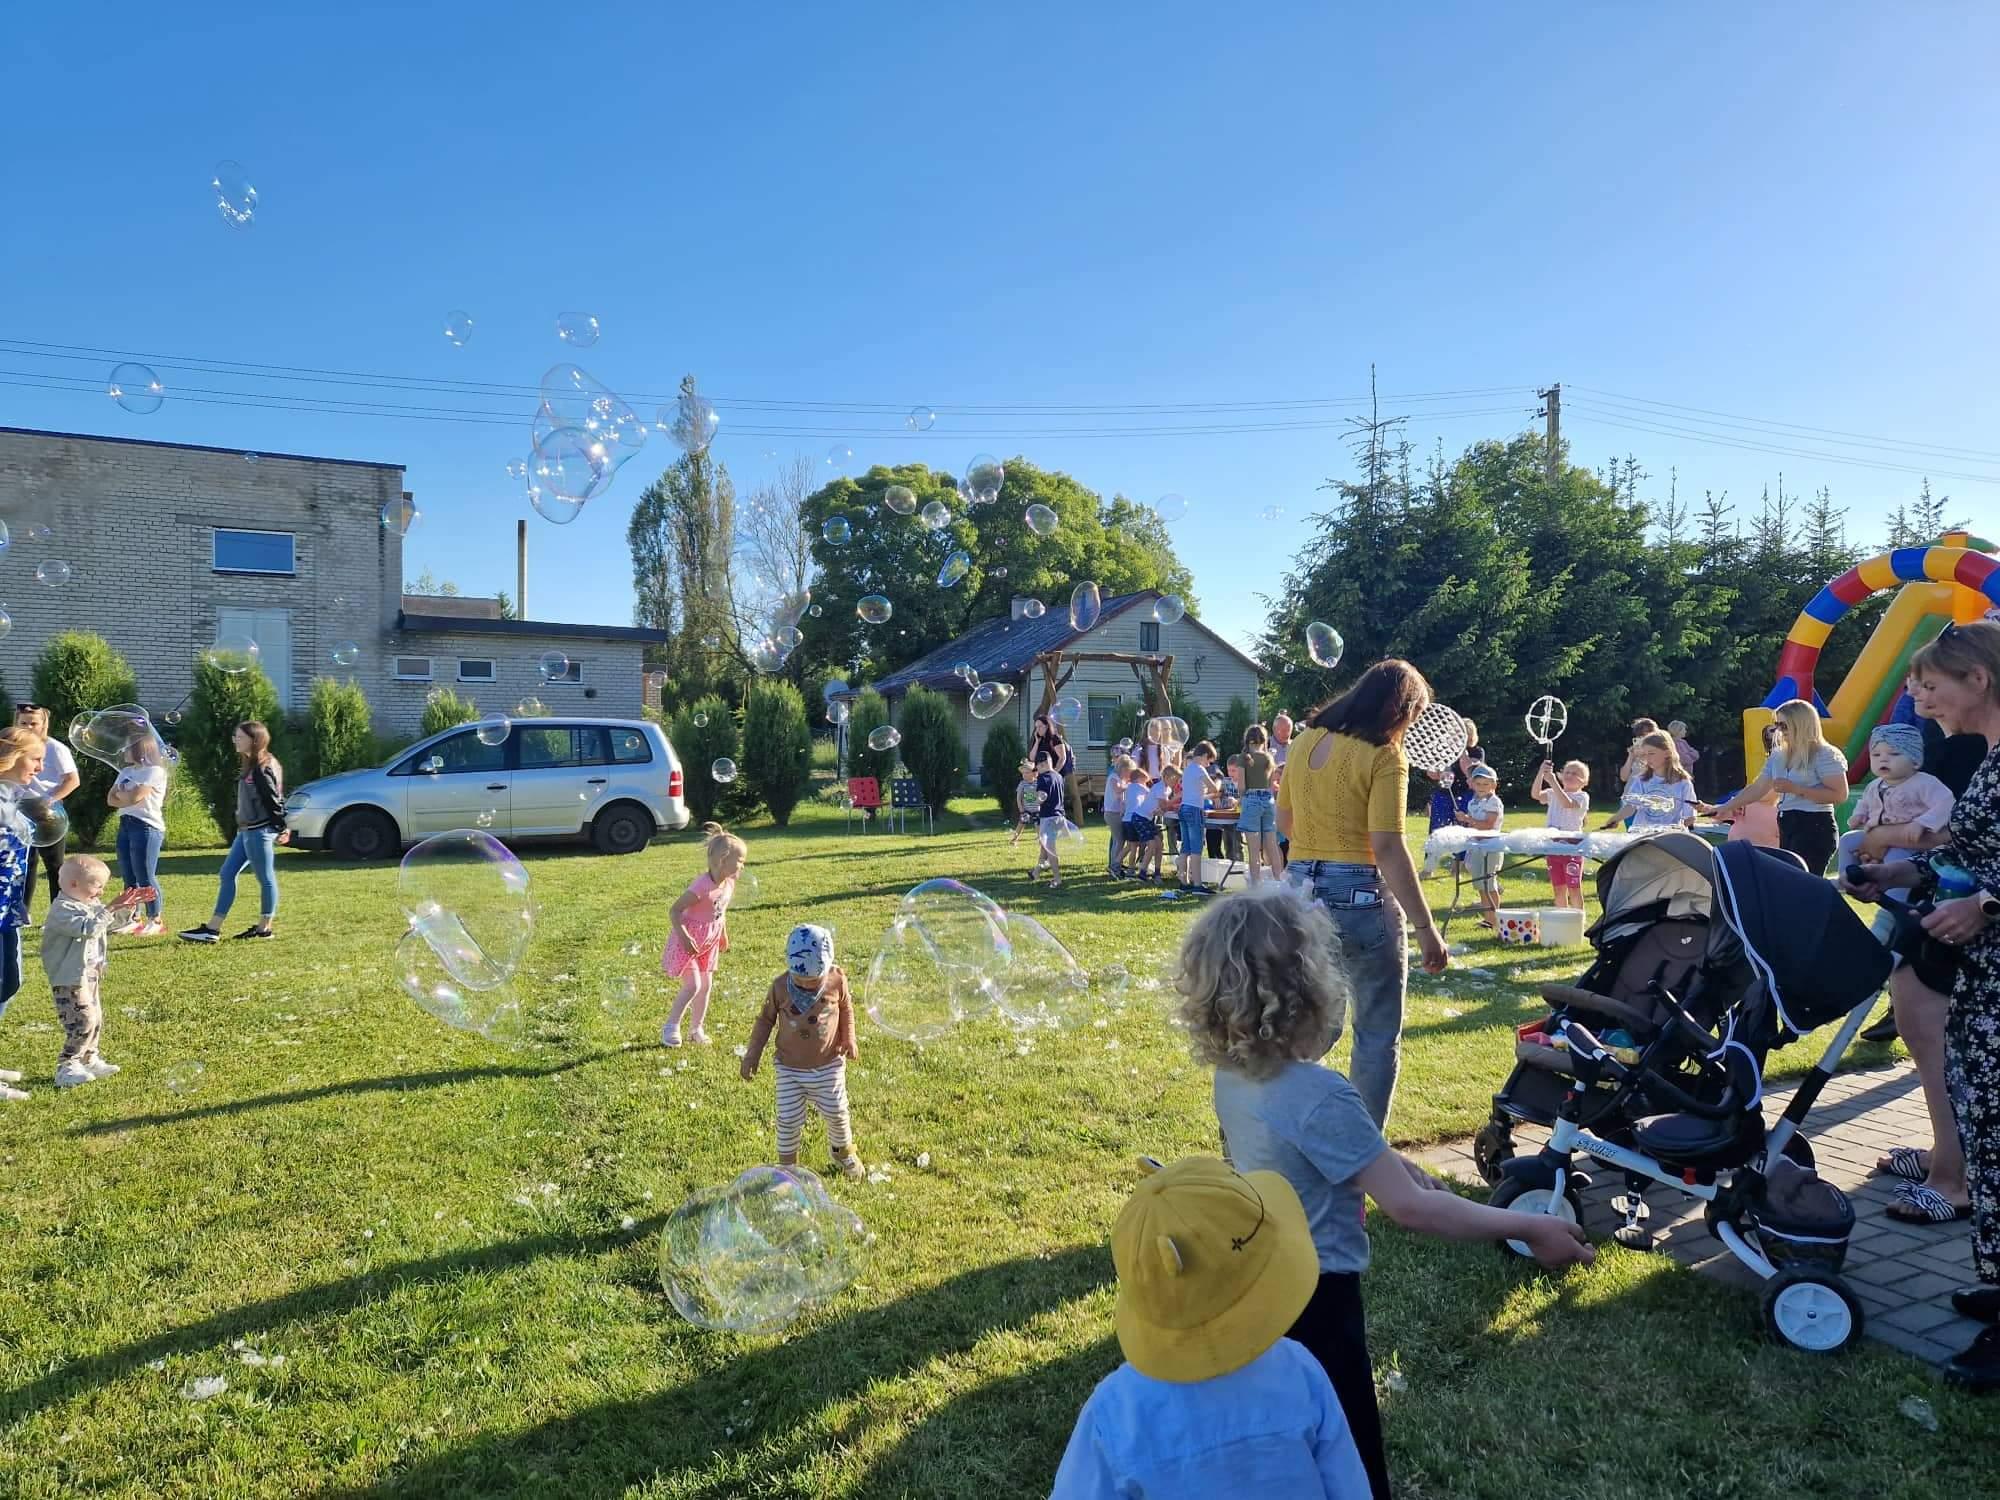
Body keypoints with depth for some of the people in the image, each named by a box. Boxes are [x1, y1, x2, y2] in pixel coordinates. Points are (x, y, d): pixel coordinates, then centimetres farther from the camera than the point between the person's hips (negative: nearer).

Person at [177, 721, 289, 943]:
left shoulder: (264, 767, -15)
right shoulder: (249, 765, 16)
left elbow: (273, 799, -16)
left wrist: (280, 829, -16)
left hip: (260, 831, -11)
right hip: (246, 830, 11)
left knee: (266, 879, 0)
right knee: (227, 874, 9)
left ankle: (264, 928, 9)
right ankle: (212, 929, 10)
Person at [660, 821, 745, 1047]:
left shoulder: (729, 884, -5)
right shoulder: (702, 885, -29)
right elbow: (674, 911, -26)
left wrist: (724, 935, 18)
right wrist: (685, 938, -32)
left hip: (709, 942, 8)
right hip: (689, 942, -8)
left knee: (706, 985, 12)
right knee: (692, 986, -9)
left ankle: (696, 1029, 25)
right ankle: (670, 1027, 7)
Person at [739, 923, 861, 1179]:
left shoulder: (837, 980, -15)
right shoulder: (780, 986, -16)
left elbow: (846, 1008, 6)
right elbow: (765, 1020, -1)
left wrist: (849, 1039, -2)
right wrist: (752, 1056, -1)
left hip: (828, 1063, 0)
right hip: (790, 1067, 0)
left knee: (836, 1112, 9)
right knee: (789, 1119, 0)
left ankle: (843, 1151, 39)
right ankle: (787, 1164, 24)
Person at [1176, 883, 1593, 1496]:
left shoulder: (1232, 1073, -6)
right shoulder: (1321, 1096, -31)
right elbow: (1409, 1207, -24)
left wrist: (1378, 1159, 12)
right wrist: (1529, 1227, -15)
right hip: (1314, 1298, -8)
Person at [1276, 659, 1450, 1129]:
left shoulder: (1305, 740, 7)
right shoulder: (1383, 757, -12)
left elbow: (1283, 821, 16)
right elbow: (1388, 848, -19)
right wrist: (1426, 928, -16)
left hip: (1301, 891, 6)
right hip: (1360, 897, -6)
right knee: (1379, 1035, 10)